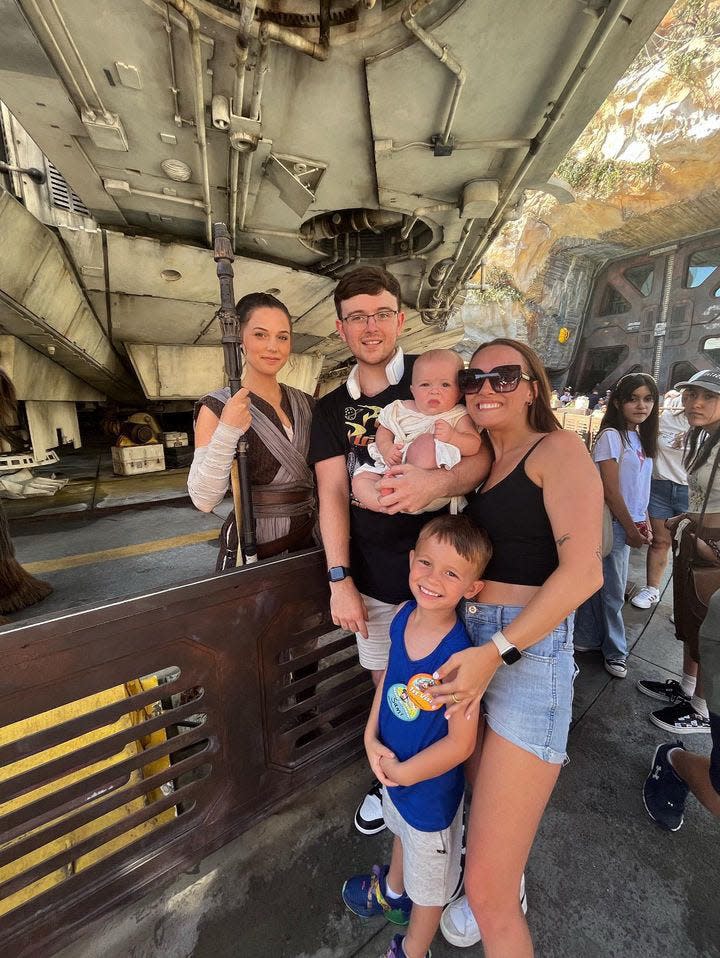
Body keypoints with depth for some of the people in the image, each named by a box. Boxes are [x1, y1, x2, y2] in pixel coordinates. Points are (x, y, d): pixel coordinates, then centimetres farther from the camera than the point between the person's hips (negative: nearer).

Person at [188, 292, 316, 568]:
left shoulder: (305, 403, 2)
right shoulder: (217, 407, -11)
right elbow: (204, 500, -17)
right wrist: (226, 433, -28)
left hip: (306, 541, 5)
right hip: (251, 548, -4)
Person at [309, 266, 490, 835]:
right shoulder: (332, 409, 5)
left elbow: (484, 456, -11)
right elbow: (333, 495, -2)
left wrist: (437, 481, -32)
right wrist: (339, 581, -9)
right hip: (372, 581, 3)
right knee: (387, 686, 22)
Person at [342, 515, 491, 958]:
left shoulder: (458, 656, -36)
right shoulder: (403, 618, -17)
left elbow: (461, 743, -27)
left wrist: (403, 772, -15)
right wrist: (371, 740, -10)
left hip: (432, 787, -6)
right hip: (392, 770, 6)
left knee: (429, 880, 26)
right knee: (403, 834, 38)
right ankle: (391, 890, 69)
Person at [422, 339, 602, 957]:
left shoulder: (558, 448, -6)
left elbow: (583, 571, -17)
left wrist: (496, 652, -20)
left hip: (529, 651, -7)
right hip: (473, 642, 7)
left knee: (487, 887, -2)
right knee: (482, 795, 27)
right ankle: (507, 890, 55)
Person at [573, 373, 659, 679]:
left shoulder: (641, 438, 11)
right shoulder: (611, 436, -14)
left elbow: (638, 487, 16)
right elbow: (611, 491, -16)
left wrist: (643, 521, 9)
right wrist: (630, 529, -10)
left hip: (629, 523, 7)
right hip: (612, 524, -7)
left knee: (601, 584, 16)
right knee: (612, 591, 5)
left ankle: (587, 639, 30)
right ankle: (615, 652, 22)